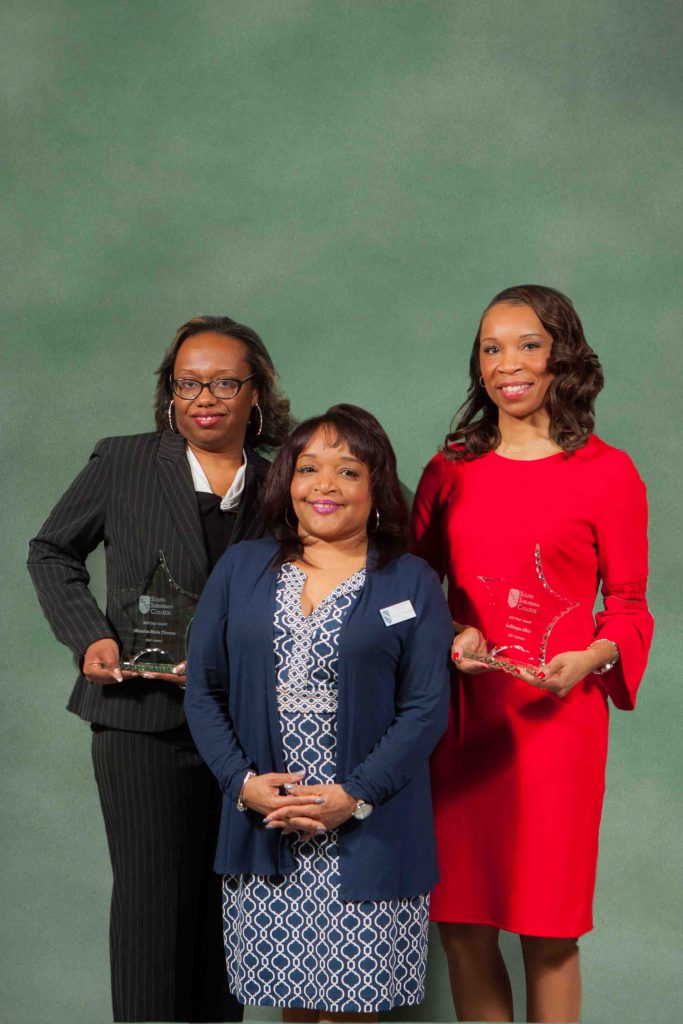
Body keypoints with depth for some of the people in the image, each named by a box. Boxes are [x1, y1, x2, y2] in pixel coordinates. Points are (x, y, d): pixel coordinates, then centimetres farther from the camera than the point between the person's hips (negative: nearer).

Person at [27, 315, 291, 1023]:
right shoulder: (122, 465, 2)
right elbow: (50, 552, 12)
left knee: (226, 900, 10)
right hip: (142, 719, -2)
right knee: (152, 899, -3)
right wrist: (89, 637, -2)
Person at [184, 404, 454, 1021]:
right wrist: (243, 781, -7)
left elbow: (427, 708, -4)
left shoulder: (412, 583, 3)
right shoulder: (241, 570, 9)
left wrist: (355, 797, -14)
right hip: (262, 830, 2)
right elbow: (203, 690, 7)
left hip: (368, 835, -2)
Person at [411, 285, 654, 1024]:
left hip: (557, 713, -3)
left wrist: (589, 659, -15)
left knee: (548, 931, 2)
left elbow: (628, 603, 4)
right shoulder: (450, 469, 9)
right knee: (461, 922, 7)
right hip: (463, 707, 3)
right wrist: (450, 634, -4)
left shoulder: (607, 473, -1)